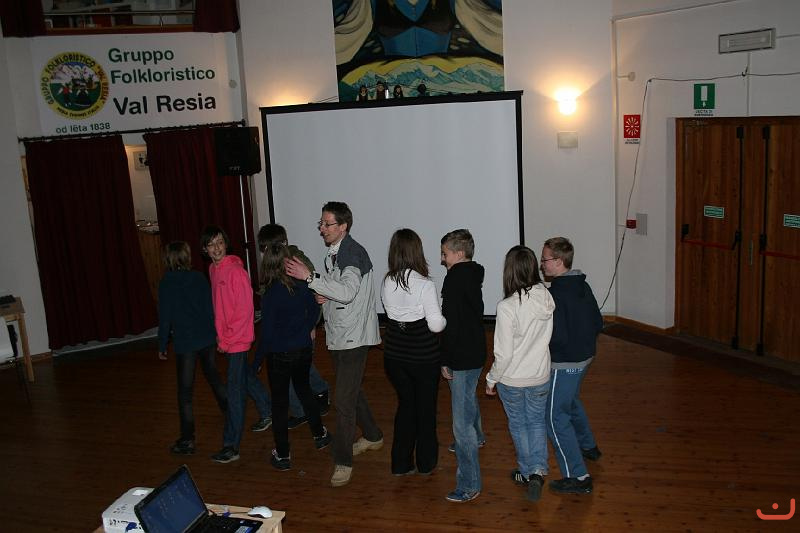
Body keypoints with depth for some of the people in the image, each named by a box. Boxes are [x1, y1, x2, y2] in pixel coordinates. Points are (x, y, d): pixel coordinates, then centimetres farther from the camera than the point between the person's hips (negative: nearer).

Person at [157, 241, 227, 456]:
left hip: (185, 343, -5)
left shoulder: (167, 282, -9)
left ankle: (187, 440, 3)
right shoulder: (199, 278, 1)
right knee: (214, 377, 25)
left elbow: (165, 316, -7)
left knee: (185, 392, 1)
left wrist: (162, 345, 2)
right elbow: (210, 307, 4)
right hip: (207, 338, 5)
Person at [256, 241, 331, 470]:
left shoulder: (270, 294, -22)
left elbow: (267, 333, -19)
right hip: (304, 349, 5)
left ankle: (282, 456, 19)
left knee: (280, 403, 9)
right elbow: (314, 309, 9)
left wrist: (258, 357, -5)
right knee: (304, 389, 28)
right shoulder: (301, 285, -8)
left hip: (280, 355, -5)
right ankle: (320, 434, 40)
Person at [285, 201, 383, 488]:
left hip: (352, 337, -10)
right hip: (338, 335, 10)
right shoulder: (333, 253, 12)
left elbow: (347, 291, -32)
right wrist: (324, 296, 1)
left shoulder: (352, 253, -17)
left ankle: (343, 461, 2)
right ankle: (373, 436, 39)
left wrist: (309, 277, -31)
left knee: (344, 400, -7)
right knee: (351, 391, 21)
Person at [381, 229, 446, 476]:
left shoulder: (387, 283, -5)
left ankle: (401, 463, 24)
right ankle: (426, 462, 29)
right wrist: (444, 318, 3)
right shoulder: (424, 285, -20)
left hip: (394, 355, 4)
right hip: (423, 356, -4)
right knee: (426, 407, 15)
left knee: (405, 404, 19)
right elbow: (436, 325, -17)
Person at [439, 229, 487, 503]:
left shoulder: (455, 279, -20)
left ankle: (469, 484, -4)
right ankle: (476, 437, 60)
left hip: (462, 357, -10)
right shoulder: (472, 275, 9)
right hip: (474, 351, 10)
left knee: (461, 420, -8)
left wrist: (446, 361, -17)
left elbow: (451, 323, -24)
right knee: (468, 398, 34)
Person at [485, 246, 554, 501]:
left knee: (518, 425, 18)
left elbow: (503, 354, -21)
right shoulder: (546, 296, -11)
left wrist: (491, 379, -5)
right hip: (540, 376, 4)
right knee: (537, 422, 22)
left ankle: (526, 472, 33)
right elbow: (549, 335, 2)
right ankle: (538, 469, 11)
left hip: (512, 380, -4)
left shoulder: (507, 307, -27)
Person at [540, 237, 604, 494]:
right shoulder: (582, 286, 3)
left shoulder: (556, 294, -25)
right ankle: (588, 446, 52)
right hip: (584, 357, 10)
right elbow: (598, 323, 10)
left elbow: (557, 336, -27)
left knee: (556, 417, -1)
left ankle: (578, 477, 0)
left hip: (563, 364, -10)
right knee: (571, 401, 31)